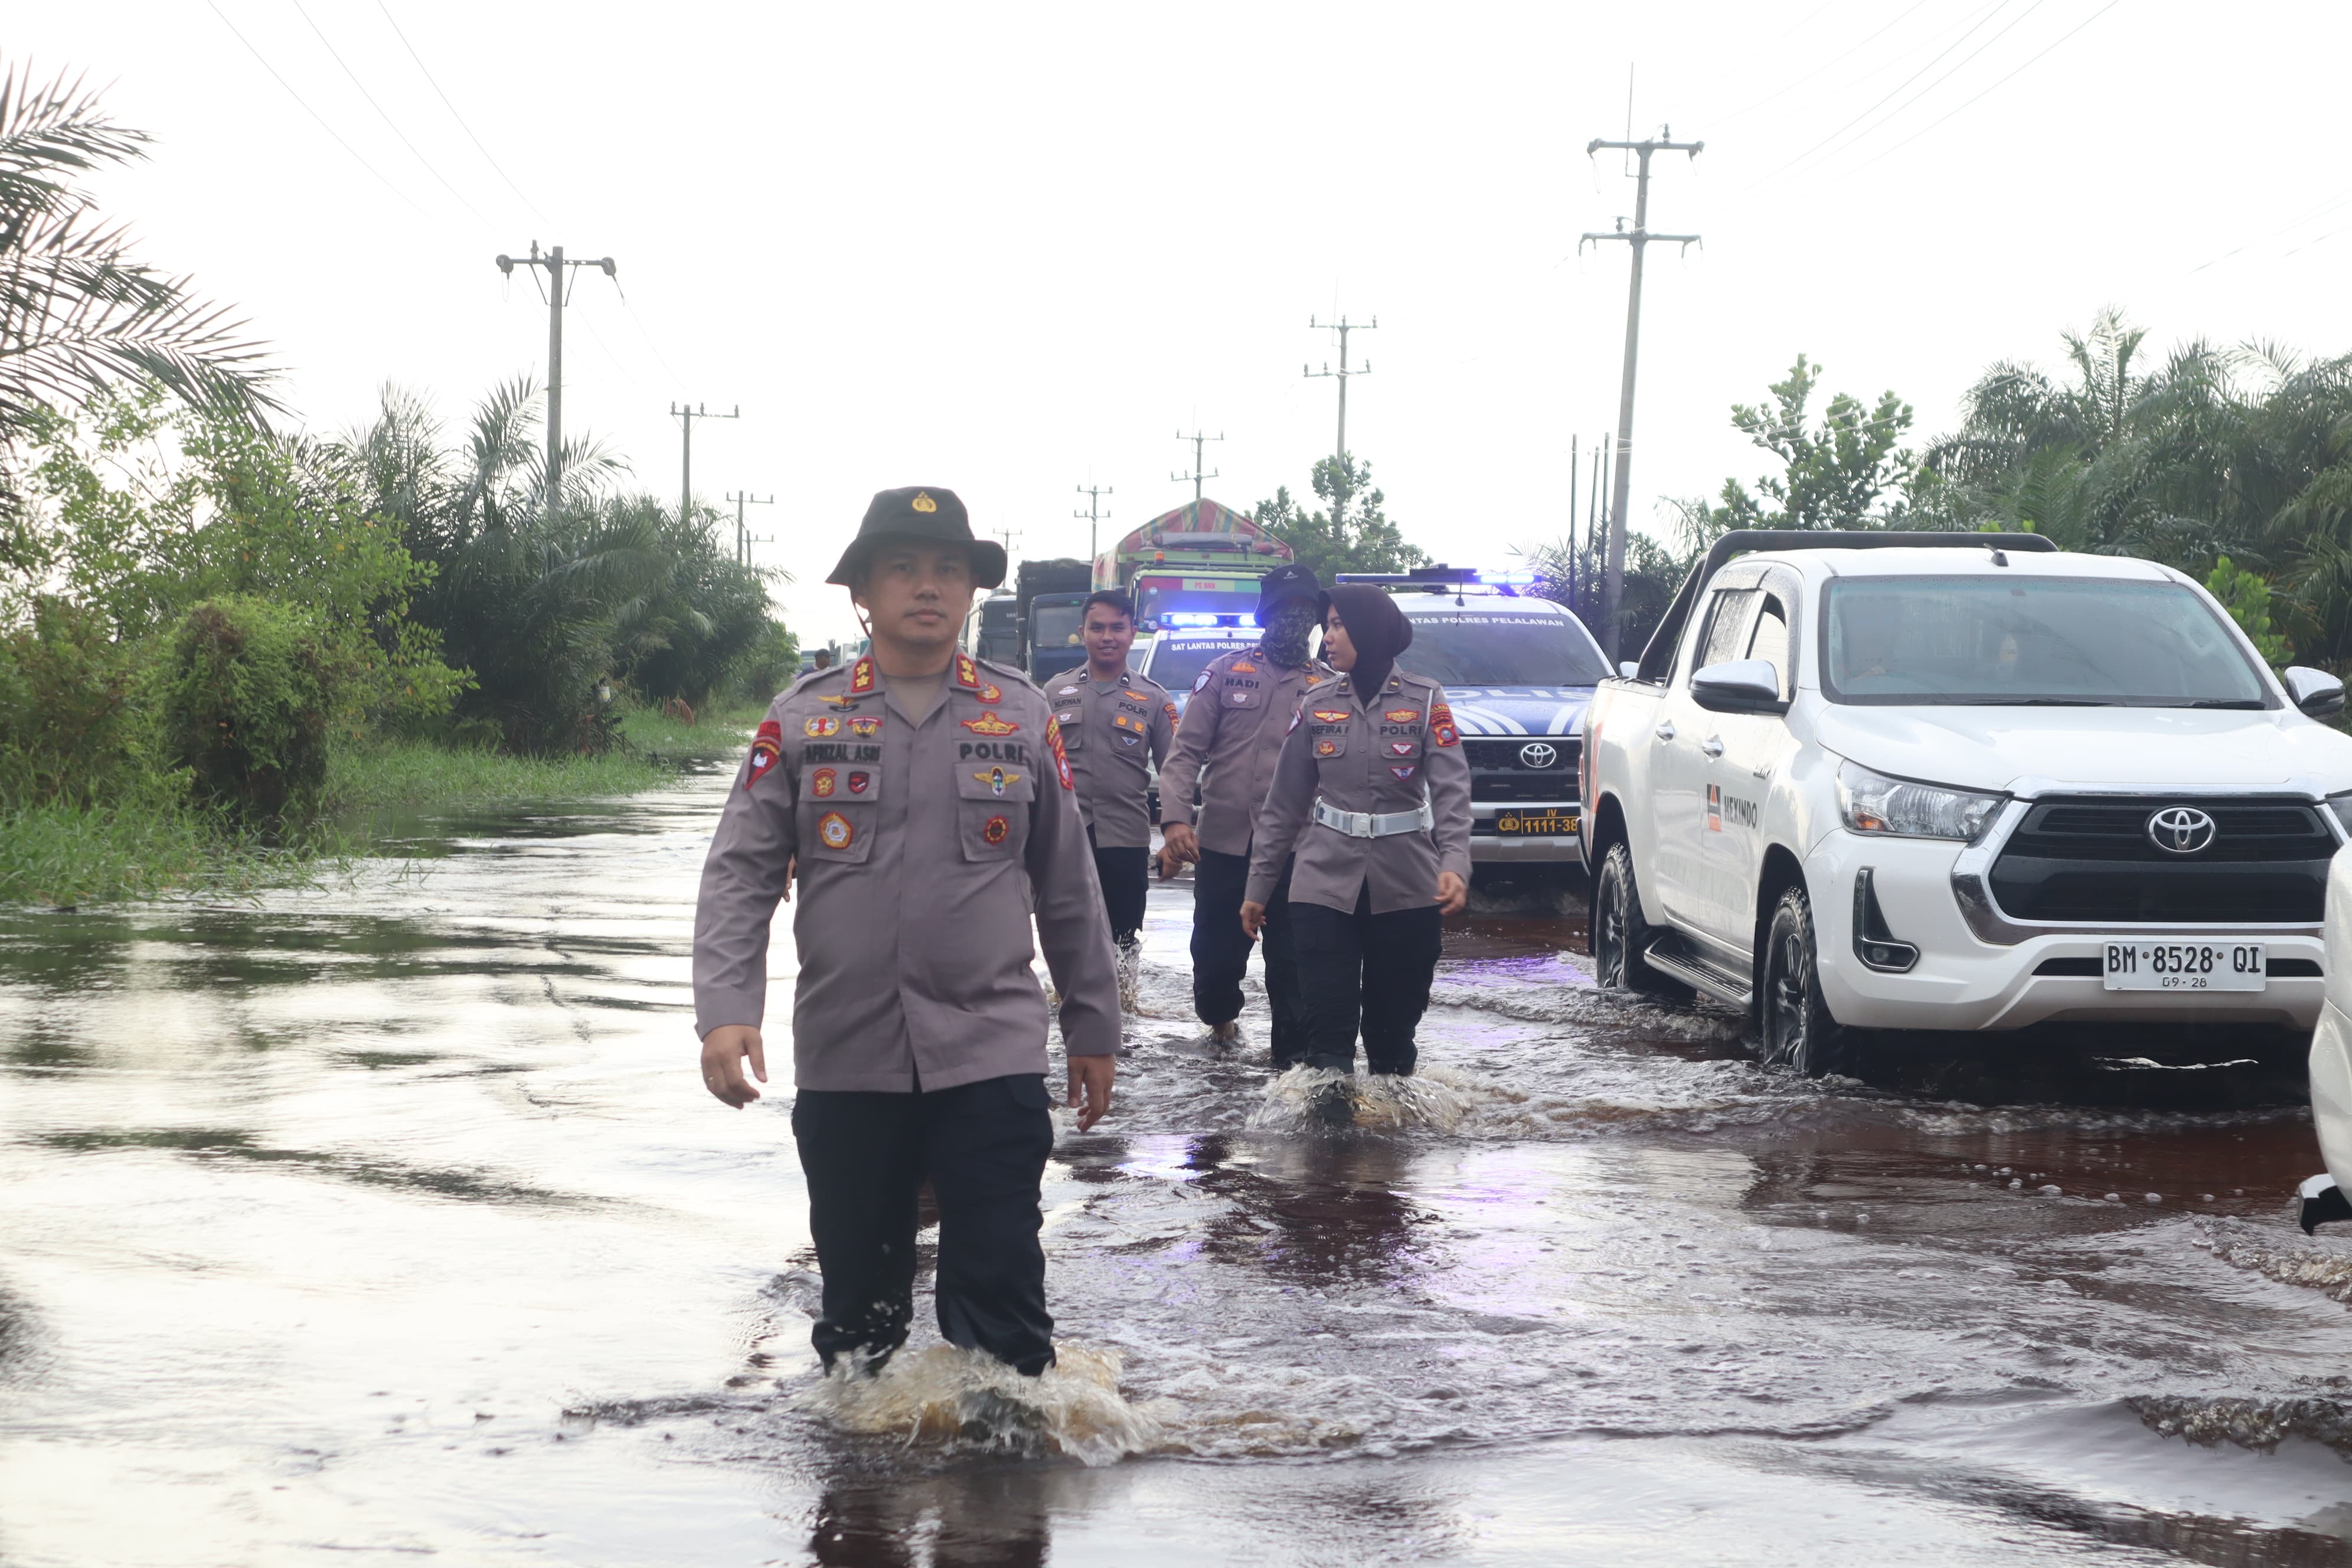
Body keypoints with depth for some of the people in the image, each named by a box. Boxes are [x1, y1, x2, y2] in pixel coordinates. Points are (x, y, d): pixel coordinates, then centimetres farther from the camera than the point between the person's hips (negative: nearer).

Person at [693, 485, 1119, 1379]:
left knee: (1000, 1284, -5)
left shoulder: (1022, 719, 6)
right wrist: (725, 1011, -13)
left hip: (992, 1054, -1)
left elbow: (1068, 887, 11)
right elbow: (741, 875, 0)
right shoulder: (802, 721, 4)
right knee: (856, 1279, 12)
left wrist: (1093, 1030, 12)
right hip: (844, 1061, 1)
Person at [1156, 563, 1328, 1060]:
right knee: (1215, 952, 10)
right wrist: (1175, 818, -13)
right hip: (1222, 843, 1)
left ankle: (1293, 1055, 7)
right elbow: (1185, 751, 1)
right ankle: (1219, 1015, 38)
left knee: (1290, 962, -1)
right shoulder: (1226, 672, 6)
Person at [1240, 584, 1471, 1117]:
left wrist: (1454, 864, -26)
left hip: (1406, 887, -1)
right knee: (1329, 1011, -8)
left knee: (1395, 1013, 7)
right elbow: (1284, 802, 10)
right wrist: (1259, 886, 7)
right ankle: (1329, 1094, -1)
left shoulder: (1425, 702, 0)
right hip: (1325, 881, 1)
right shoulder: (1317, 705, 7)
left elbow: (1451, 792, -9)